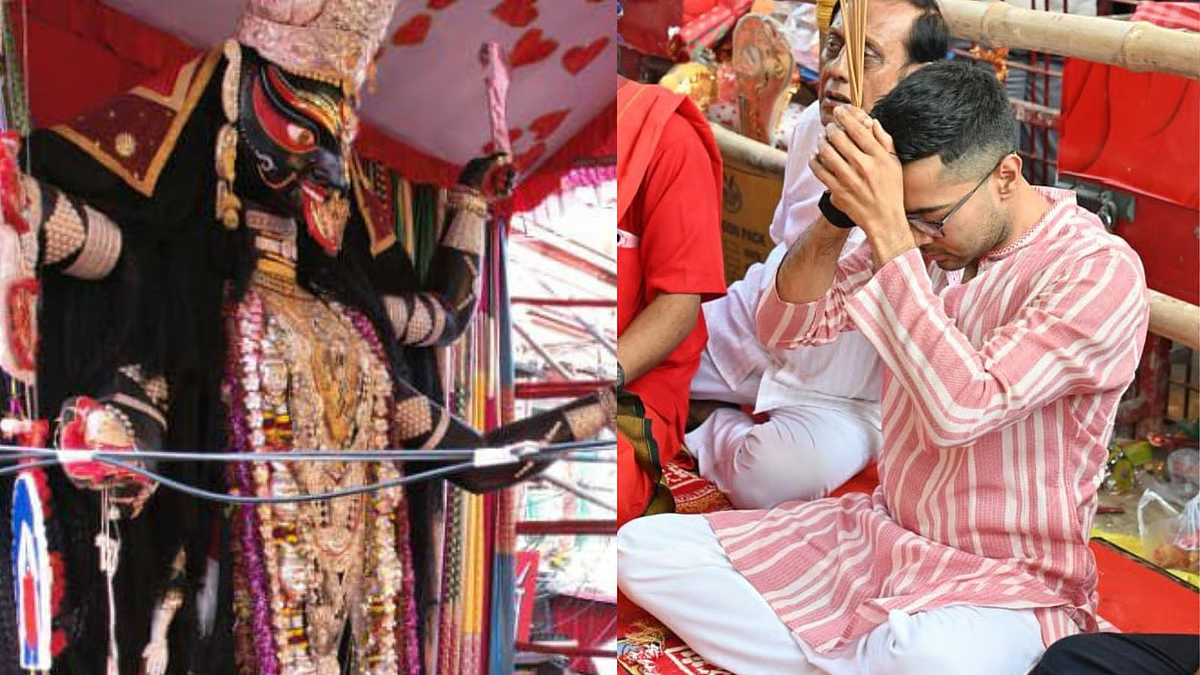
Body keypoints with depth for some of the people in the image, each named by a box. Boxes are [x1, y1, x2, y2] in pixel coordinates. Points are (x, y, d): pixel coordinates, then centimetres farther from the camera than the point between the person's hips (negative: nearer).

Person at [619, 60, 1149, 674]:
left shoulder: (1100, 272, -19)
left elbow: (959, 410, -30)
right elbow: (785, 328, 0)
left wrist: (886, 233, -32)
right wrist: (838, 216, -18)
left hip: (1009, 580, -6)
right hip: (880, 533, 7)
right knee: (643, 551, -6)